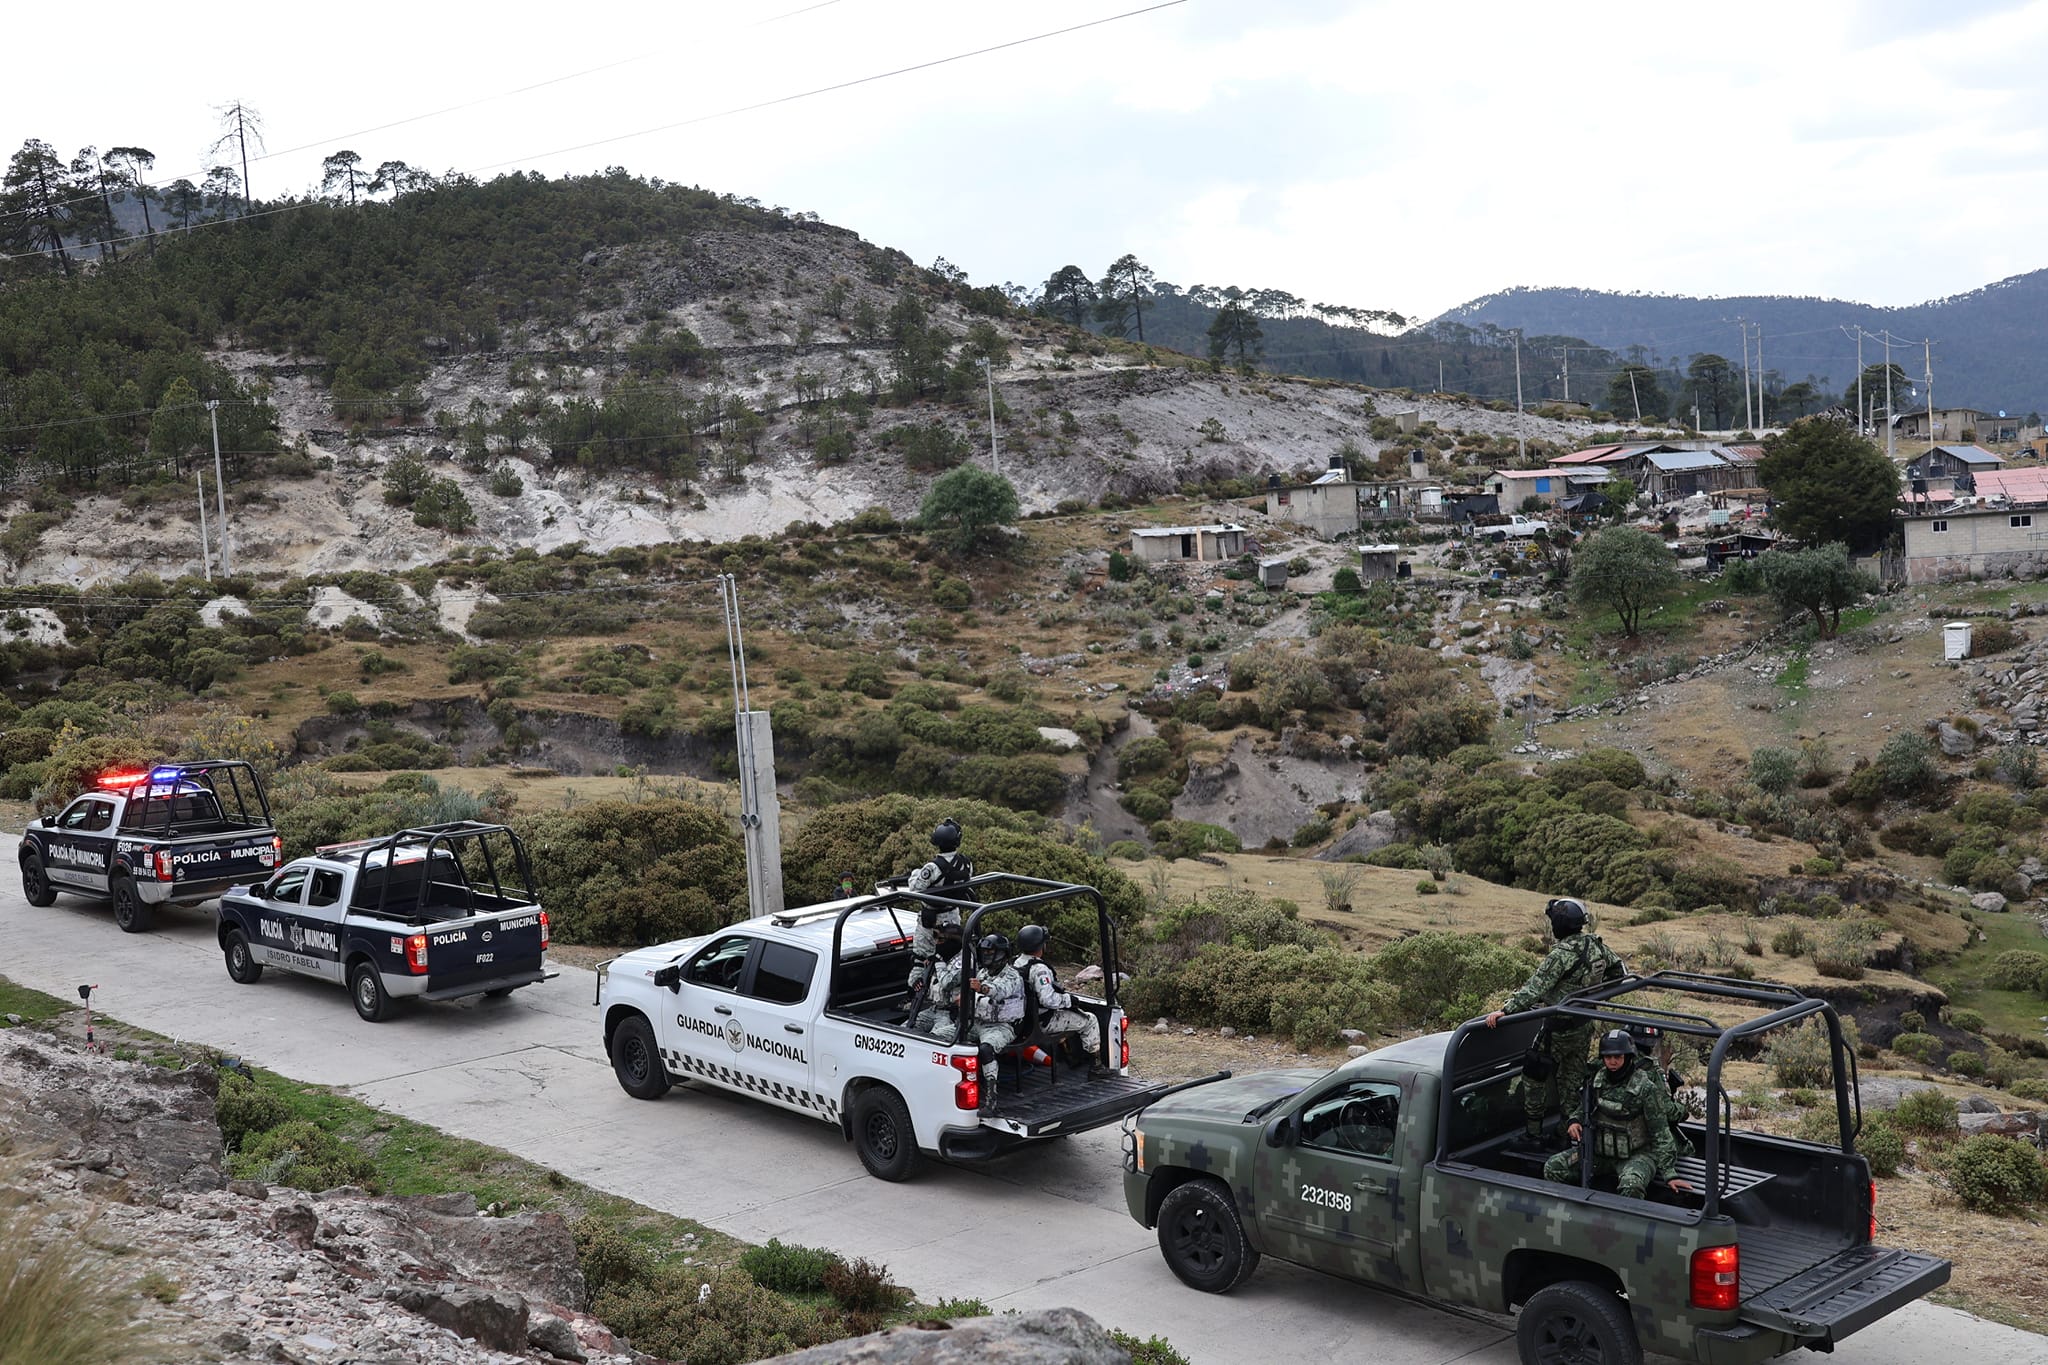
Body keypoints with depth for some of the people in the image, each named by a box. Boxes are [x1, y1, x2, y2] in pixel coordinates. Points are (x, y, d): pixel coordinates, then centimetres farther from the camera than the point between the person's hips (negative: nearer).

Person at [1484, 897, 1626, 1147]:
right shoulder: (1595, 944, -1)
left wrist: (1505, 1010, -27)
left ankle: (1532, 1131, 14)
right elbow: (1619, 971, 14)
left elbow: (1535, 989, -28)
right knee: (1572, 1079, 18)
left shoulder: (1562, 954, -25)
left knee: (1534, 1074, 9)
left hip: (1560, 1028, -7)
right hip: (1585, 1027, 7)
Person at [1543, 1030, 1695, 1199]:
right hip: (1600, 1150, 6)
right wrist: (1575, 1121, -2)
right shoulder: (1599, 1077, 1)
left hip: (1635, 1154, -6)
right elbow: (1586, 1106, 21)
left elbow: (1661, 1133, -14)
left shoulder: (1645, 1086, -16)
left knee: (1631, 1185, -39)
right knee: (1552, 1168, -10)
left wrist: (1669, 1174, -17)